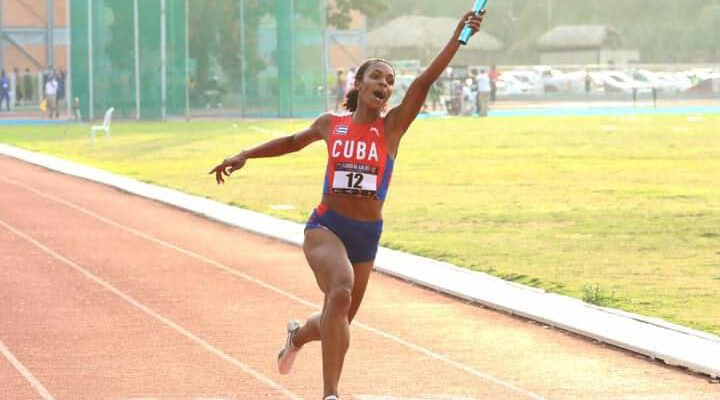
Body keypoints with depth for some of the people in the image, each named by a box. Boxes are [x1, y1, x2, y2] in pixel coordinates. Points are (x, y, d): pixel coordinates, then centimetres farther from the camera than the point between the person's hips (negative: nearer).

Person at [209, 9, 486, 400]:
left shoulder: (393, 125, -2)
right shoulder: (331, 124, 3)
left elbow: (424, 81, -17)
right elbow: (295, 140, 25)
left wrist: (459, 36, -30)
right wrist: (244, 155, 20)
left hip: (366, 235, 2)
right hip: (325, 227, -2)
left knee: (338, 324, 14)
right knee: (340, 292, -31)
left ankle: (298, 335, 52)